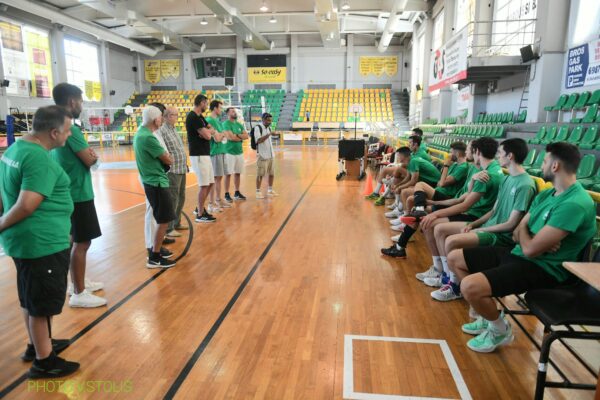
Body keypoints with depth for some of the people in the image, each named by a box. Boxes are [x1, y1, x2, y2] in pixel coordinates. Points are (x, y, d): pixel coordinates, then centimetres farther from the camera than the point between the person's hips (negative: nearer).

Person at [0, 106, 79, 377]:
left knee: (31, 298, 22)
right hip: (42, 242, -10)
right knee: (42, 303, 4)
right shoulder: (41, 160, -22)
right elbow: (26, 205, -27)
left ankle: (37, 345, 40)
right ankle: (43, 362, 19)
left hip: (25, 238, 10)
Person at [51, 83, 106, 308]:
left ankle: (77, 283, 32)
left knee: (75, 240, 19)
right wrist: (92, 155, 1)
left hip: (69, 192, 10)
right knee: (82, 243, -3)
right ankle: (79, 294, 6)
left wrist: (88, 153, -3)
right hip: (78, 194, -10)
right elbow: (90, 160, -17)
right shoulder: (70, 128, -19)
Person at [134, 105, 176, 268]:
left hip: (151, 181, 10)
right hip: (157, 183, -10)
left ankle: (155, 249, 30)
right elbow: (168, 160, -16)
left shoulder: (140, 133, 11)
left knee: (160, 219, 20)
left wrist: (164, 156, -3)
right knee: (163, 220, -2)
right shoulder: (148, 137, -20)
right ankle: (154, 258, 5)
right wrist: (167, 156, 4)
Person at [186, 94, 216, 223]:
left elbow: (212, 130, 13)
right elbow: (207, 136, -19)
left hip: (205, 154, 10)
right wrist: (208, 132, 3)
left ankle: (199, 208, 27)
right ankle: (200, 215, 4)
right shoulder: (193, 117, -15)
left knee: (210, 183, 15)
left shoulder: (200, 117, 16)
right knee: (204, 185, -6)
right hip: (198, 155, -10)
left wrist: (206, 131, -8)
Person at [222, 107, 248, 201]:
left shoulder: (239, 124, 14)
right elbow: (231, 137, -19)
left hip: (239, 152, 7)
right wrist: (241, 137, -3)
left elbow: (246, 136, 4)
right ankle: (227, 194, 3)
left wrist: (237, 135, -13)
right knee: (228, 174, -3)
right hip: (230, 152, -7)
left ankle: (237, 192, 20)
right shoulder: (226, 124, -7)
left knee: (238, 173, 11)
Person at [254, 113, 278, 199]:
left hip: (270, 155, 7)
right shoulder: (257, 128, -9)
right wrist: (268, 134, -29)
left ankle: (270, 190, 23)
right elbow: (258, 140, -20)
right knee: (260, 174, -2)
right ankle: (258, 192, 7)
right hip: (262, 155, -7)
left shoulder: (269, 128, 14)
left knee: (272, 173, 10)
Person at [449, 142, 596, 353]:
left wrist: (523, 232, -2)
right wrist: (535, 239, -15)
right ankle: (488, 315, 19)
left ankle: (500, 329, 3)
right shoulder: (546, 194, 9)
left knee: (470, 286, -30)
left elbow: (530, 249, -25)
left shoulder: (575, 204, -23)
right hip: (518, 254, 10)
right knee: (454, 258, 7)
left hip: (543, 268, -10)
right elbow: (517, 234, 9)